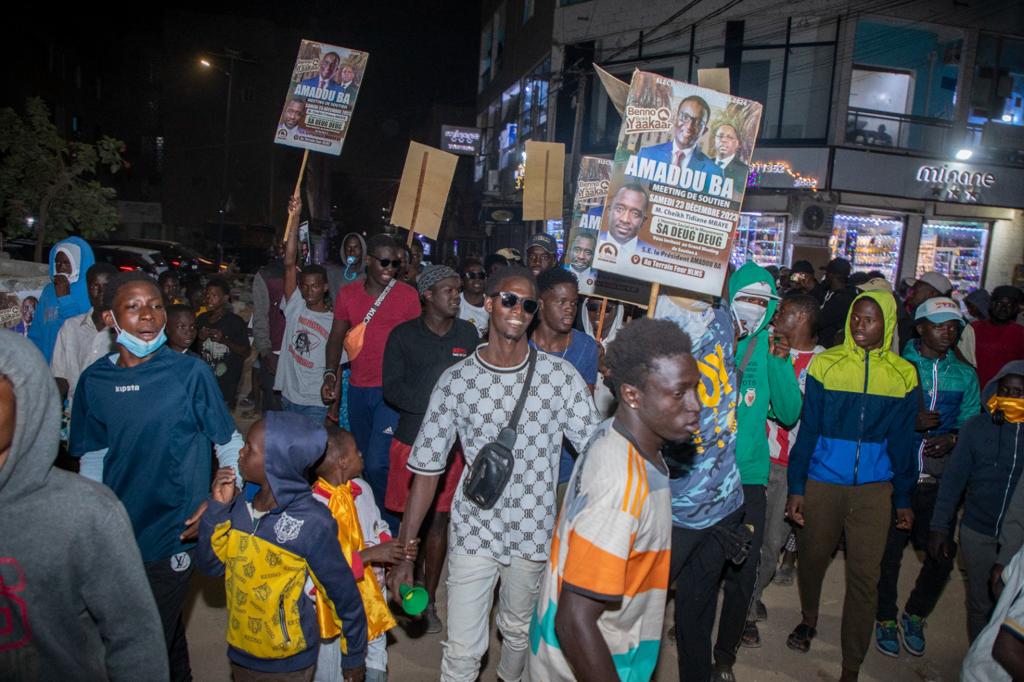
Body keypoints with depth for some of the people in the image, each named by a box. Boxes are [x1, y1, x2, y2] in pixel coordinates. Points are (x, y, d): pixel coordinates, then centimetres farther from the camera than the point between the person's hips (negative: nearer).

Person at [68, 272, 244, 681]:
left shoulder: (191, 373, -13)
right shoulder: (94, 381, -2)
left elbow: (230, 444, -6)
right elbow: (93, 457, 8)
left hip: (174, 536, -4)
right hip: (116, 536, 4)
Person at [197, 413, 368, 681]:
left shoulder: (312, 524, -26)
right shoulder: (241, 504, -11)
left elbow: (345, 597, -16)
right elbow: (211, 565, -2)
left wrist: (354, 657, -4)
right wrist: (218, 507, -16)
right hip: (239, 651, 5)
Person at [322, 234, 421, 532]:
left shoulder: (408, 295, -3)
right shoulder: (348, 293, 7)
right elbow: (337, 337, 12)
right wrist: (330, 373, -2)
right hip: (358, 389, 5)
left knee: (378, 464, -14)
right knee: (363, 460, 16)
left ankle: (391, 528, 4)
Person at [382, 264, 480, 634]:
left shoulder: (468, 333, 7)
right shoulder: (404, 335, 1)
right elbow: (392, 388, -5)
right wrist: (433, 403, -16)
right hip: (412, 438, -1)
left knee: (439, 521, 8)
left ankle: (429, 600, 21)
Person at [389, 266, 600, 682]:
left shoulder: (561, 377, -9)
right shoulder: (456, 380, -8)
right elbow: (427, 468, -4)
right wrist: (404, 552, -5)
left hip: (534, 534, 1)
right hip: (473, 533, -1)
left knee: (518, 632, 22)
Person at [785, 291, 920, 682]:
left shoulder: (903, 374, 0)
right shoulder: (826, 364, -3)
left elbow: (902, 441, 6)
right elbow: (808, 429, -2)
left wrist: (903, 498, 8)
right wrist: (796, 487, -5)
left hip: (874, 489, 0)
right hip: (822, 483, 0)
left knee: (864, 575, 1)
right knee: (812, 559, 14)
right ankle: (808, 620, 43)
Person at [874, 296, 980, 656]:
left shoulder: (965, 375, 9)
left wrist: (952, 439, -12)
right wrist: (909, 422, -20)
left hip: (939, 481, 3)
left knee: (942, 556, 6)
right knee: (888, 552, 4)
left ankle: (915, 616, 33)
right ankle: (886, 619, 27)